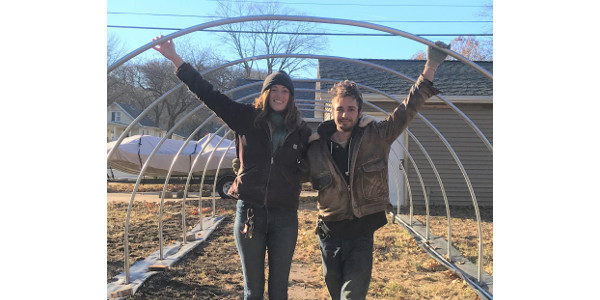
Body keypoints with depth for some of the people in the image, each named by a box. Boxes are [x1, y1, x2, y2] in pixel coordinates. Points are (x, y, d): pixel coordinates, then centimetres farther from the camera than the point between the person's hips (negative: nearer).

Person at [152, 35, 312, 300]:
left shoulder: (300, 130, 4)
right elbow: (208, 93, -1)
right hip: (249, 211, -1)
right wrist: (176, 60, -3)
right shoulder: (247, 118, 0)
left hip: (285, 217, 1)